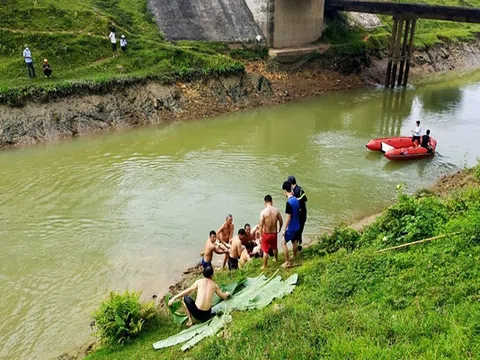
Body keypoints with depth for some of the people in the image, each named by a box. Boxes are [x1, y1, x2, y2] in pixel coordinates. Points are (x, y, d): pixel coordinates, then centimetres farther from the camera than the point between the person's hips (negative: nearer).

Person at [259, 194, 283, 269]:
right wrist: (279, 229, 23)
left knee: (265, 251, 10)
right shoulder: (276, 210, -7)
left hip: (266, 234, -4)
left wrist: (260, 236, -8)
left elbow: (261, 225, -17)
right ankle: (276, 259, 51)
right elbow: (281, 221, 3)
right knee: (275, 247, 29)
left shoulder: (263, 212, -18)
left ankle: (265, 266, 22)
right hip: (274, 233, 4)